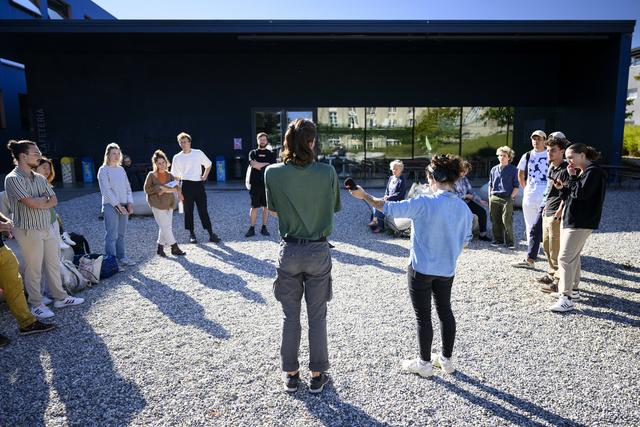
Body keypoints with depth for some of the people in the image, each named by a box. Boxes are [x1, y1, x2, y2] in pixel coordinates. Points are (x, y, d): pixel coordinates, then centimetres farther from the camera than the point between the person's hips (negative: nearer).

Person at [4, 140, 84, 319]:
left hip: (48, 228, 7)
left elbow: (53, 200, 5)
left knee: (54, 264, 15)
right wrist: (45, 199, -3)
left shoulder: (40, 178, 9)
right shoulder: (13, 179, -13)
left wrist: (39, 203, -12)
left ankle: (60, 297, 27)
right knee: (34, 269, 4)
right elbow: (31, 203, -21)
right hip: (29, 231, -7)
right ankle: (36, 304, 17)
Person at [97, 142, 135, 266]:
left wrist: (130, 203, 2)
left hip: (123, 206, 6)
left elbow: (127, 187, 15)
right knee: (112, 235, -6)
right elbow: (106, 190, -12)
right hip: (110, 206, -6)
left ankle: (121, 257, 20)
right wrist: (118, 205, -15)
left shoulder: (121, 169, 14)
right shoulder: (103, 170, -5)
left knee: (121, 234, 12)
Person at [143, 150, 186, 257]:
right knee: (165, 227, -6)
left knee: (165, 227, 8)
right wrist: (159, 188, -15)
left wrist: (166, 190, -18)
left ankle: (160, 248, 21)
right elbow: (147, 189, -5)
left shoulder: (169, 175, 9)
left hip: (169, 204, 5)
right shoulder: (151, 175, -3)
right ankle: (175, 248, 1)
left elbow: (176, 187, 1)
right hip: (158, 205, -5)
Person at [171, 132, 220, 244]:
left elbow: (208, 165, 17)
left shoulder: (198, 153, 3)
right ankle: (192, 234, 16)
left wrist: (204, 176, 5)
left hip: (199, 184, 0)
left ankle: (211, 233, 3)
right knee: (188, 210, 5)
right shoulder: (177, 158, 4)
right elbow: (175, 176, 5)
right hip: (186, 185, 0)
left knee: (203, 209, 1)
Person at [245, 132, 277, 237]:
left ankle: (264, 228, 14)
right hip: (255, 184, -1)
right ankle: (252, 229, 4)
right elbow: (253, 164, -8)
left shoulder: (271, 154, 10)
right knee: (254, 207, -1)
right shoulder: (253, 153, 10)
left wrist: (259, 165, -6)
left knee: (266, 206, 5)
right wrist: (266, 165, -6)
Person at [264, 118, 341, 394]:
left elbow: (274, 210, 4)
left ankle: (291, 374, 27)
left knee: (290, 316, 14)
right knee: (317, 317, 12)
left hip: (289, 251, 1)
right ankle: (317, 375, 25)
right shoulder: (327, 172, -12)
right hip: (318, 251, -1)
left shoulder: (273, 173, -10)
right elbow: (334, 208, 2)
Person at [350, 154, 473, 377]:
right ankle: (446, 359, 34)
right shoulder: (464, 208, -3)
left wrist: (365, 196, -9)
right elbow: (464, 239, 7)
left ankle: (424, 363, 23)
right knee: (445, 311, 20)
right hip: (447, 270, 6)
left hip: (421, 269, -6)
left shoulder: (425, 203, -22)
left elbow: (389, 208, -21)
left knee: (423, 316, 8)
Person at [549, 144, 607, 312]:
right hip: (570, 219, 10)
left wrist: (572, 177, -13)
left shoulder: (594, 172, -12)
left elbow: (581, 193, -23)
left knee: (565, 257, -13)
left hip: (581, 223, -10)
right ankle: (573, 289, 29)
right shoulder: (581, 172, 16)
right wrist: (562, 188, 1)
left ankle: (567, 298, -11)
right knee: (572, 256, 17)